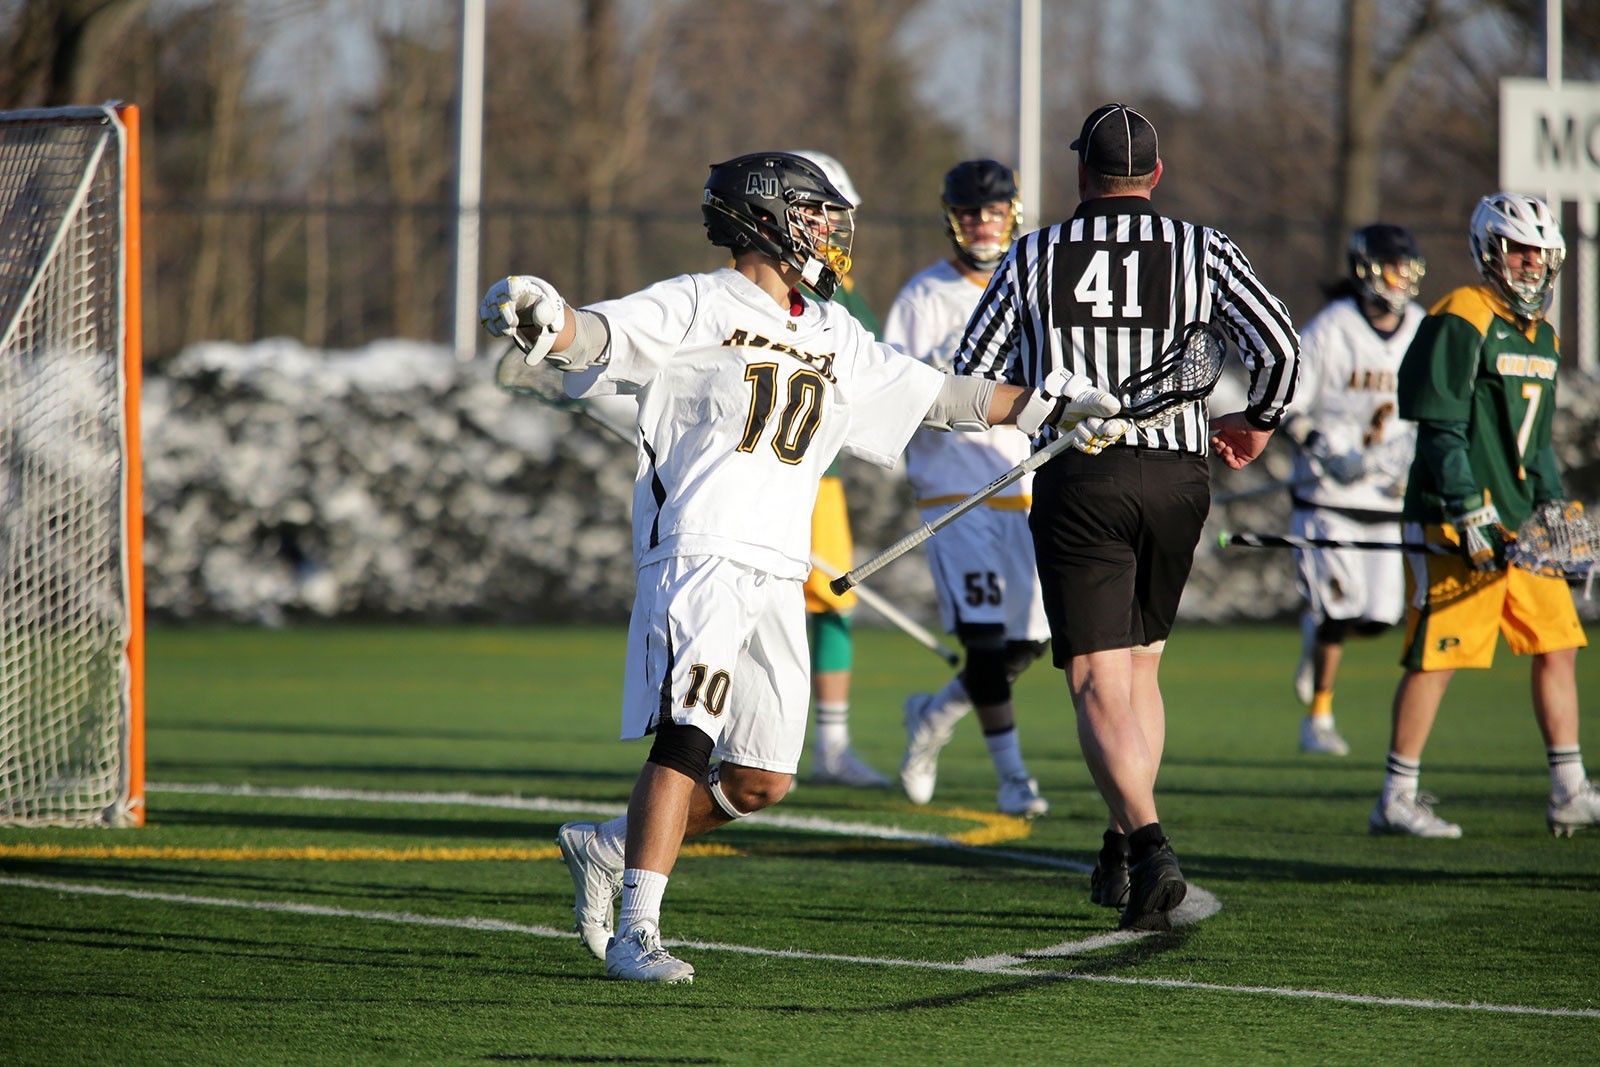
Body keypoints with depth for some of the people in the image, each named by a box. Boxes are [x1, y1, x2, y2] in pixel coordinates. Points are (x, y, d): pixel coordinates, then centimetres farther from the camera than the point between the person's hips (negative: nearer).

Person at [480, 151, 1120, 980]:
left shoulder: (832, 337, 19)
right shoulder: (696, 307, -1)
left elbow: (935, 396, 28)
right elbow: (601, 333, -17)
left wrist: (1058, 408, 30)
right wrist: (548, 318, -40)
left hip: (777, 577, 7)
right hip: (697, 557, -7)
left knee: (763, 781, 3)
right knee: (686, 738, -19)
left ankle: (609, 846, 22)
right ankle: (636, 932, -17)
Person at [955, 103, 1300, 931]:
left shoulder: (1034, 258, 6)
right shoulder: (1201, 252, 4)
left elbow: (972, 380, 6)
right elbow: (1278, 347, -5)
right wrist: (1257, 422, 15)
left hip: (1077, 480, -2)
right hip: (1176, 471, 2)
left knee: (1099, 682, -4)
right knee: (1139, 660, 20)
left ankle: (1148, 842, -24)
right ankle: (1123, 848, 21)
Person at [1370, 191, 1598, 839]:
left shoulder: (1541, 335, 17)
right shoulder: (1460, 323, -11)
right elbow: (1442, 431, -16)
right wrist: (1471, 516, -20)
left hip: (1520, 523, 9)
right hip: (1455, 521, -9)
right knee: (1437, 656, -6)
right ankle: (1395, 801, -1)